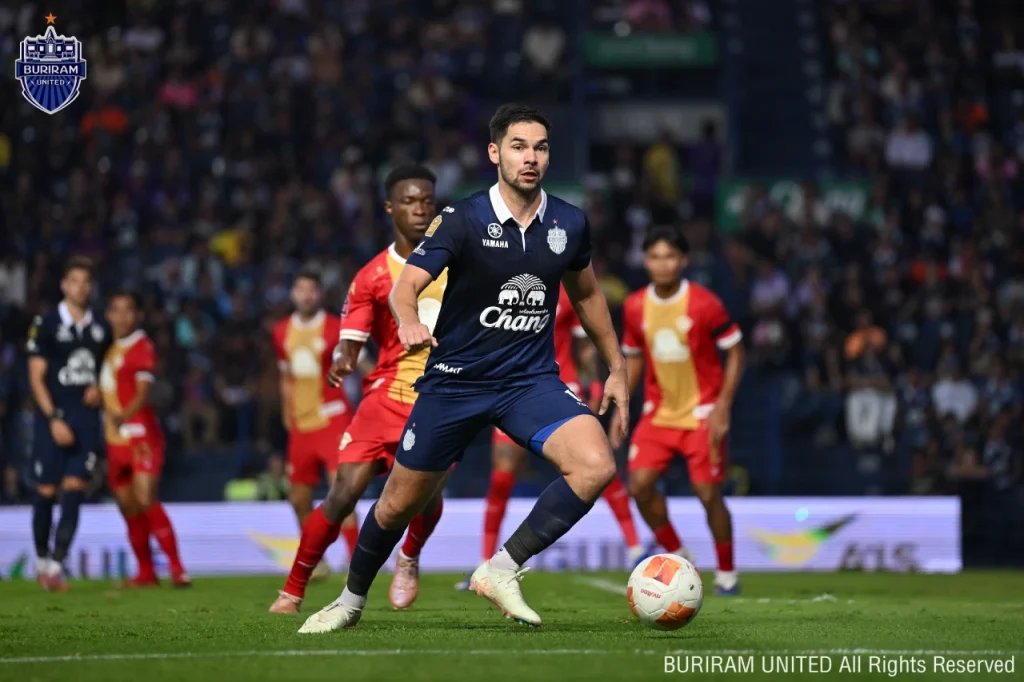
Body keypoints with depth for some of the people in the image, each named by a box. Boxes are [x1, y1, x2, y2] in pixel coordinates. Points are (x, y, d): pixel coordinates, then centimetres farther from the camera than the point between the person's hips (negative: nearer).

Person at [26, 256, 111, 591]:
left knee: (74, 493, -8)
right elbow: (36, 377, -4)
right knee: (46, 492, 0)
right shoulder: (46, 324, -2)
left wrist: (98, 390, 1)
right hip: (53, 418, -3)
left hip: (86, 421, 3)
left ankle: (56, 564, -9)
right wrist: (54, 419, -13)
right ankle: (41, 558, 19)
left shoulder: (101, 328, 10)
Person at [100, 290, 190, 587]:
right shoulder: (110, 348, 14)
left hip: (141, 434, -7)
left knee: (145, 500, -18)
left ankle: (176, 567, -15)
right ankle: (146, 572, 16)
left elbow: (143, 392, -22)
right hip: (115, 439, 7)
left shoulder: (142, 347, -8)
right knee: (128, 508, 8)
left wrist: (123, 416, -38)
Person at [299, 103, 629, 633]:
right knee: (399, 504, 7)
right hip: (455, 381, -2)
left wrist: (617, 367, 19)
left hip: (531, 380, 2)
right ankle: (351, 601, 35)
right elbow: (405, 286, -22)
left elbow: (586, 295, 18)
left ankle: (501, 571, -12)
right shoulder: (462, 220, -12)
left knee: (596, 465, -24)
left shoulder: (568, 224, 0)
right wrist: (409, 321, -45)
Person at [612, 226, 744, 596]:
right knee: (639, 484, -10)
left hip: (701, 413, -4)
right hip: (658, 411, 4)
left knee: (708, 493, -8)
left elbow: (735, 353, -7)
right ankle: (677, 556, 11)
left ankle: (726, 573, 11)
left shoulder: (704, 304, -13)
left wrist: (722, 407, -14)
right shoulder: (635, 307, 0)